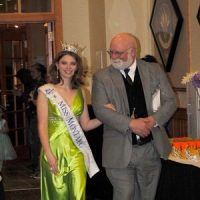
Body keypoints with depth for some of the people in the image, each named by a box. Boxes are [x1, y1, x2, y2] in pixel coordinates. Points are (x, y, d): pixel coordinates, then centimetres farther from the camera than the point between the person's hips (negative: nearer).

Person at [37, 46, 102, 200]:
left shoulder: (80, 92, 10)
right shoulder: (46, 91, -2)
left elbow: (85, 124, 11)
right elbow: (42, 125, -6)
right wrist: (49, 155, -15)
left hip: (76, 151, 3)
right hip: (55, 148, -3)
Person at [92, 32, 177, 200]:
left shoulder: (154, 70, 5)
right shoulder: (102, 77, -2)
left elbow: (170, 100, 5)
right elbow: (100, 109, -11)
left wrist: (154, 120, -14)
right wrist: (130, 124, -21)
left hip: (151, 147, 3)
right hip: (120, 150, -2)